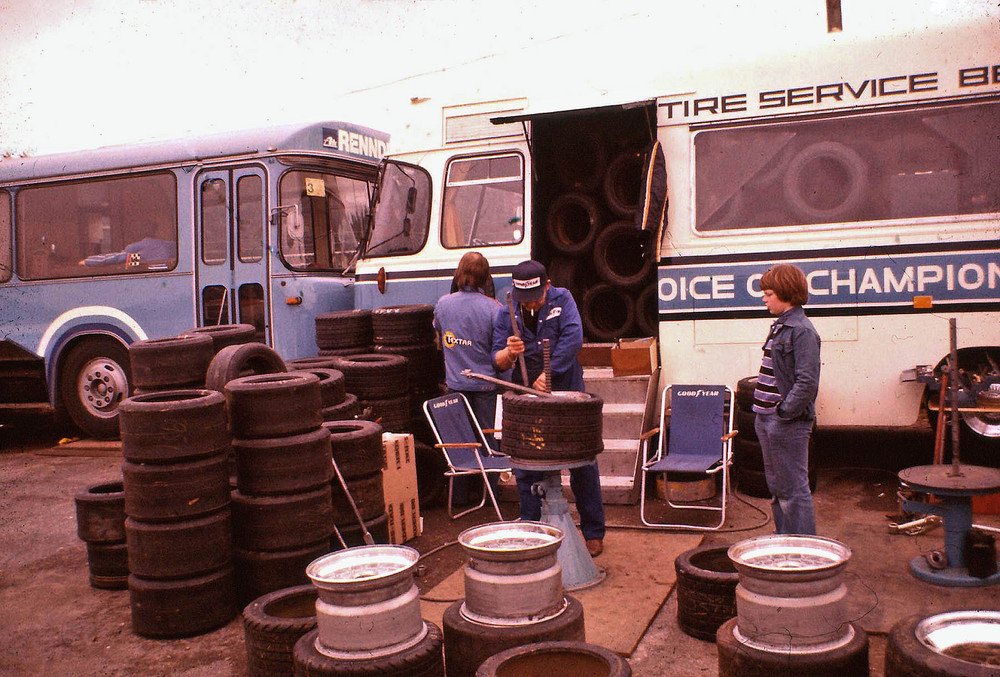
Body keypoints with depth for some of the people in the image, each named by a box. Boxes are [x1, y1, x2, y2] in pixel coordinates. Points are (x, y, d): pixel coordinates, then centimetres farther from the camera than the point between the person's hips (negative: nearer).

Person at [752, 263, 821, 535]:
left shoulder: (802, 330, -15)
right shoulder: (779, 326, 14)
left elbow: (808, 381, -21)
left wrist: (784, 412, -19)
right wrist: (763, 414, 14)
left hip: (788, 423, -10)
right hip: (766, 420, 10)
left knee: (793, 490, -1)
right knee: (777, 488, 18)